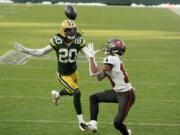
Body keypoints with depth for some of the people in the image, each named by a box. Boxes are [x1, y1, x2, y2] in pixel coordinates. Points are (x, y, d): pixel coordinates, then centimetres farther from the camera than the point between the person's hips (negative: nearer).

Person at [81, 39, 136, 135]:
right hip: (117, 92, 10)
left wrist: (91, 57, -13)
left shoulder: (111, 59, -21)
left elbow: (94, 73, -21)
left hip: (126, 95, -10)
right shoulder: (114, 59, 7)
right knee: (94, 98, 7)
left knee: (117, 123, -9)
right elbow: (99, 78, 12)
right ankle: (93, 123, 2)